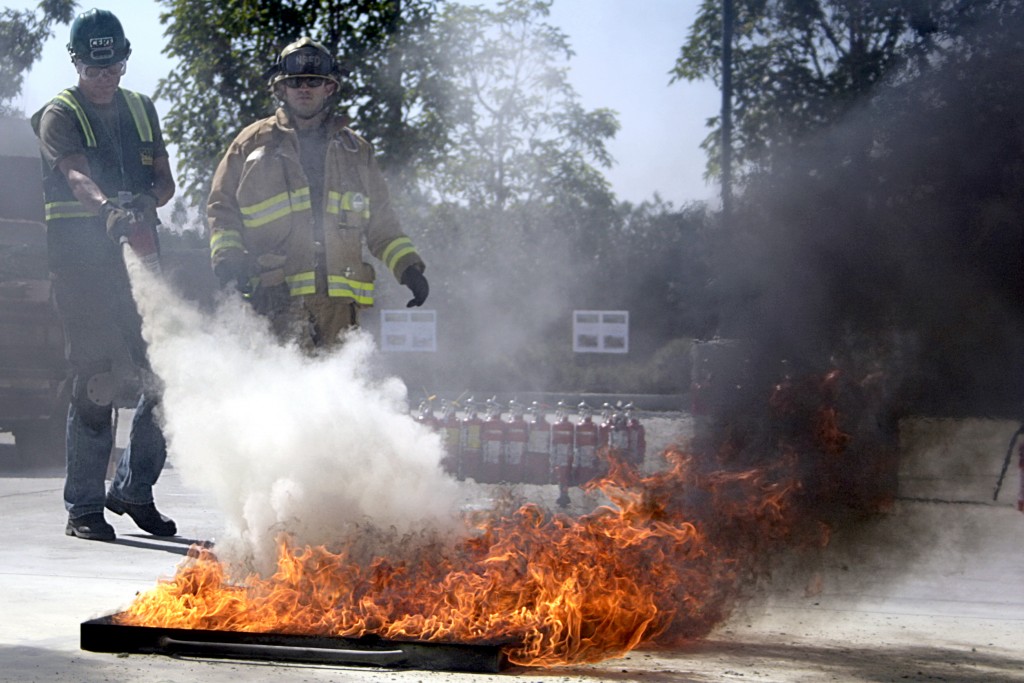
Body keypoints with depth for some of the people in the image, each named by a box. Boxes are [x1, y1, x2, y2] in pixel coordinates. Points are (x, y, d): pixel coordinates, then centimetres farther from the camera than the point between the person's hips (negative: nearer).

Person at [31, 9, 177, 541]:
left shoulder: (141, 110, 18)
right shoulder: (59, 116, 0)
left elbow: (165, 181, 15)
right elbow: (77, 176, -19)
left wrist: (145, 203, -8)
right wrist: (108, 209, -39)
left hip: (138, 256, 5)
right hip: (82, 261, -5)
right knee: (96, 382, -8)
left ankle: (134, 489, 17)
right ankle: (84, 508, 0)